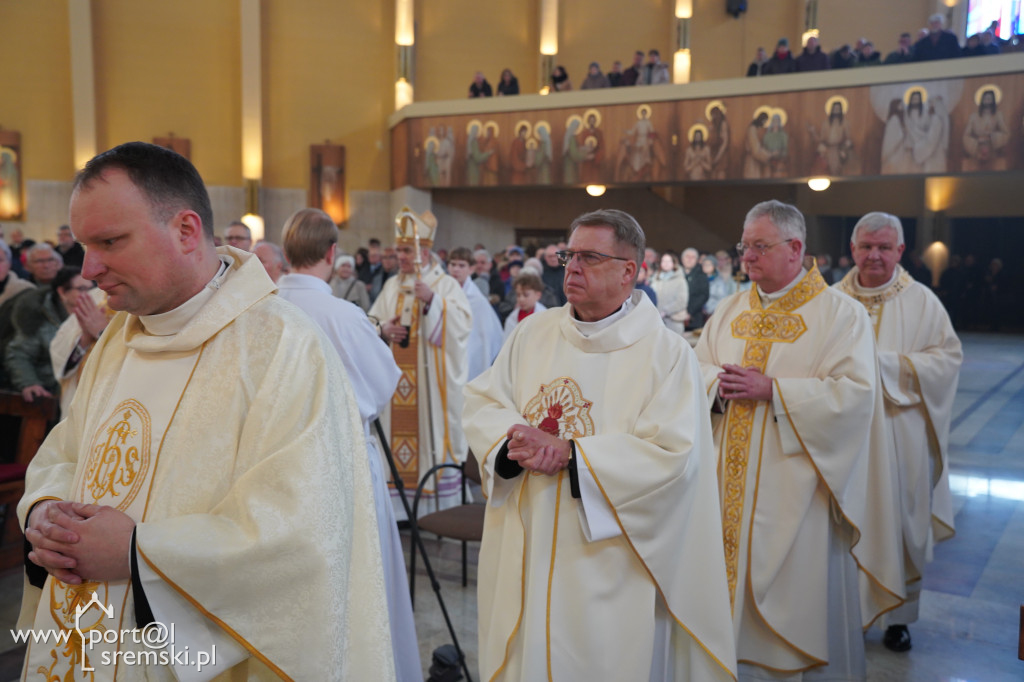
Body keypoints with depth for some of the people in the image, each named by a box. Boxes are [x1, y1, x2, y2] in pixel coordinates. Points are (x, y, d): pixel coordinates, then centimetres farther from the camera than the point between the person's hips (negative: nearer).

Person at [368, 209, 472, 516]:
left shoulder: (446, 285, 0)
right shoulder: (392, 286, 15)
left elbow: (461, 326, -13)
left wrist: (432, 301, -25)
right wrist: (383, 330, -6)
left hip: (433, 380, -5)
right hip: (396, 380, 5)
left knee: (430, 430, -6)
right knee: (398, 430, 3)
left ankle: (439, 509, 3)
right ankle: (399, 508, 12)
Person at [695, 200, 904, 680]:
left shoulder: (840, 313, -6)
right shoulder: (731, 310, 11)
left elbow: (855, 392, -16)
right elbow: (698, 365, 11)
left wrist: (771, 389, -21)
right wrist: (718, 382, -12)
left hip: (796, 486, -5)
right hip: (732, 482, 5)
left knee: (803, 590, 4)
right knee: (735, 575, 12)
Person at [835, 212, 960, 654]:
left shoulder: (922, 301, 1)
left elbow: (949, 357, -4)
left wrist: (888, 362, -15)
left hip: (900, 430, -1)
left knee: (899, 521, 7)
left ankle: (899, 614, 23)